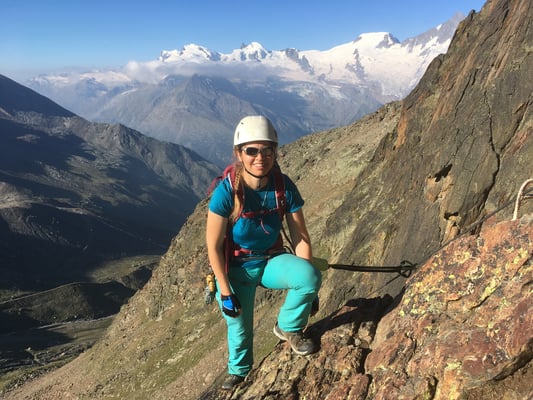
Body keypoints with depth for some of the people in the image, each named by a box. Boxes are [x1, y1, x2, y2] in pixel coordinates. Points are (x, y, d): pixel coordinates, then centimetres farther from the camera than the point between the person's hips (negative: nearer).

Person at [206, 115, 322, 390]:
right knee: (239, 327, 8)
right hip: (236, 267, -2)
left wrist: (307, 281, -15)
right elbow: (213, 246, -18)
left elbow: (300, 238, -11)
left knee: (311, 277, -26)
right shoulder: (226, 191, -25)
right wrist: (226, 293, -16)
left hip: (271, 259, 2)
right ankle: (239, 372, 46)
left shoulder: (284, 186, -17)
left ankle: (288, 327, 6)